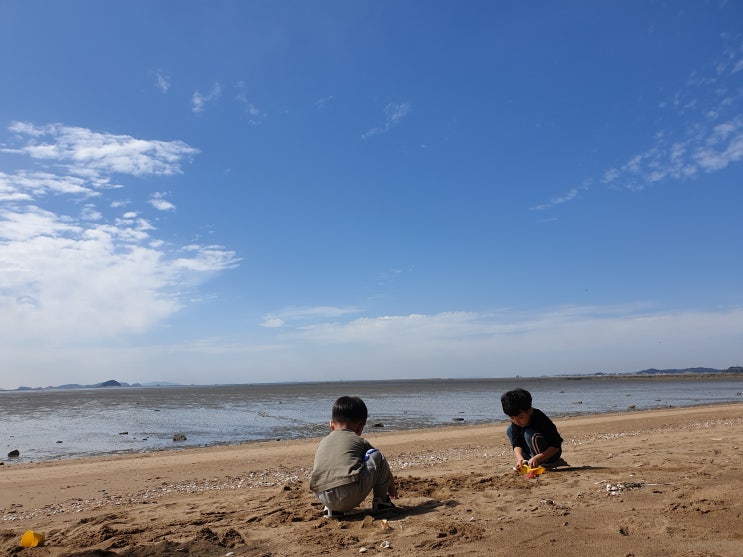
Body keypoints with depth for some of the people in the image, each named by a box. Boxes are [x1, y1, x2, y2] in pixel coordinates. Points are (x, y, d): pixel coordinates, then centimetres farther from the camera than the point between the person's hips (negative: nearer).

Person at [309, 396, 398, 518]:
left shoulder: (323, 442, 26)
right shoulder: (360, 441, 17)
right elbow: (383, 467, 29)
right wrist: (392, 489, 50)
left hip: (324, 498, 4)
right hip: (352, 496, -4)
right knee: (377, 456, 14)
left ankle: (331, 509, 19)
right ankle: (380, 501, 24)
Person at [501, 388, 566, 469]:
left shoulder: (540, 419, -28)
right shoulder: (515, 423, -11)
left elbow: (556, 446, -27)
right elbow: (517, 444, -14)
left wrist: (537, 458, -39)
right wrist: (520, 459, -35)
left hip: (551, 453, -7)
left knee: (530, 434, -31)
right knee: (510, 430, -4)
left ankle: (547, 464, -14)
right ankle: (530, 463, -3)